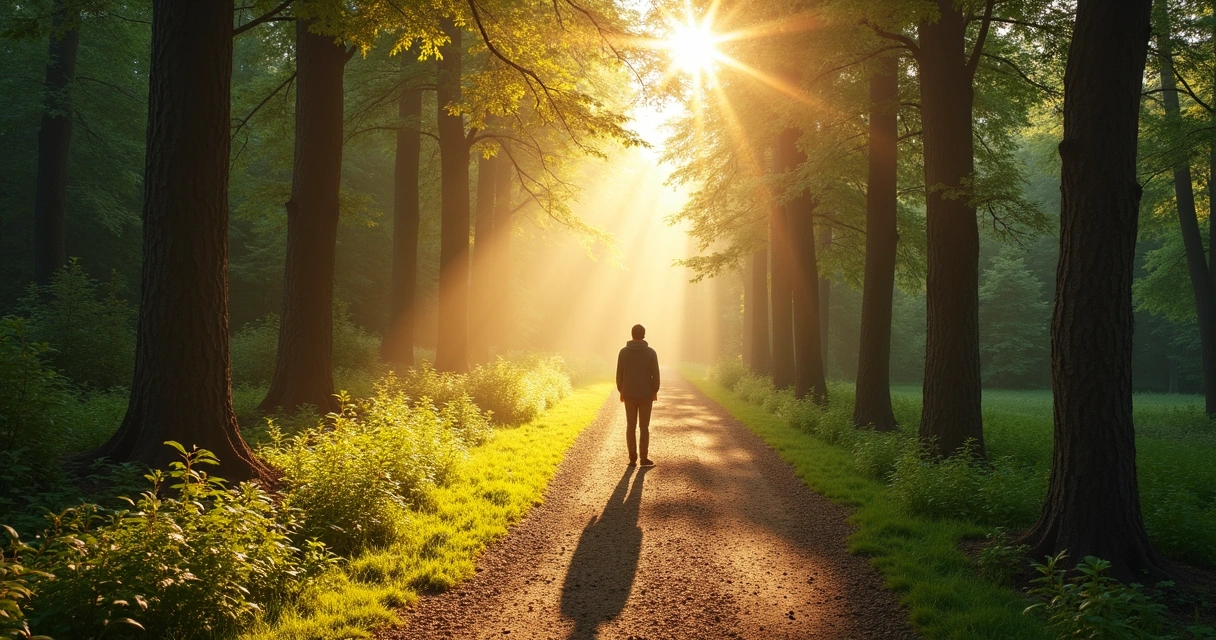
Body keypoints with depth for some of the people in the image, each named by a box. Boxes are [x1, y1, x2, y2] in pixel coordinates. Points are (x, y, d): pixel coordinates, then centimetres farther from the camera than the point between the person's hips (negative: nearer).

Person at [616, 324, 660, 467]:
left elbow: (619, 373, -1)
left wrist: (621, 391, 9)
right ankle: (644, 458, 1)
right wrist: (655, 391, 5)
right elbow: (655, 374, -7)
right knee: (644, 427, 4)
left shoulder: (624, 352, -3)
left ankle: (632, 458, 6)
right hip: (646, 394, -1)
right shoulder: (651, 352, -7)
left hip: (629, 394, 1)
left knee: (630, 426, 8)